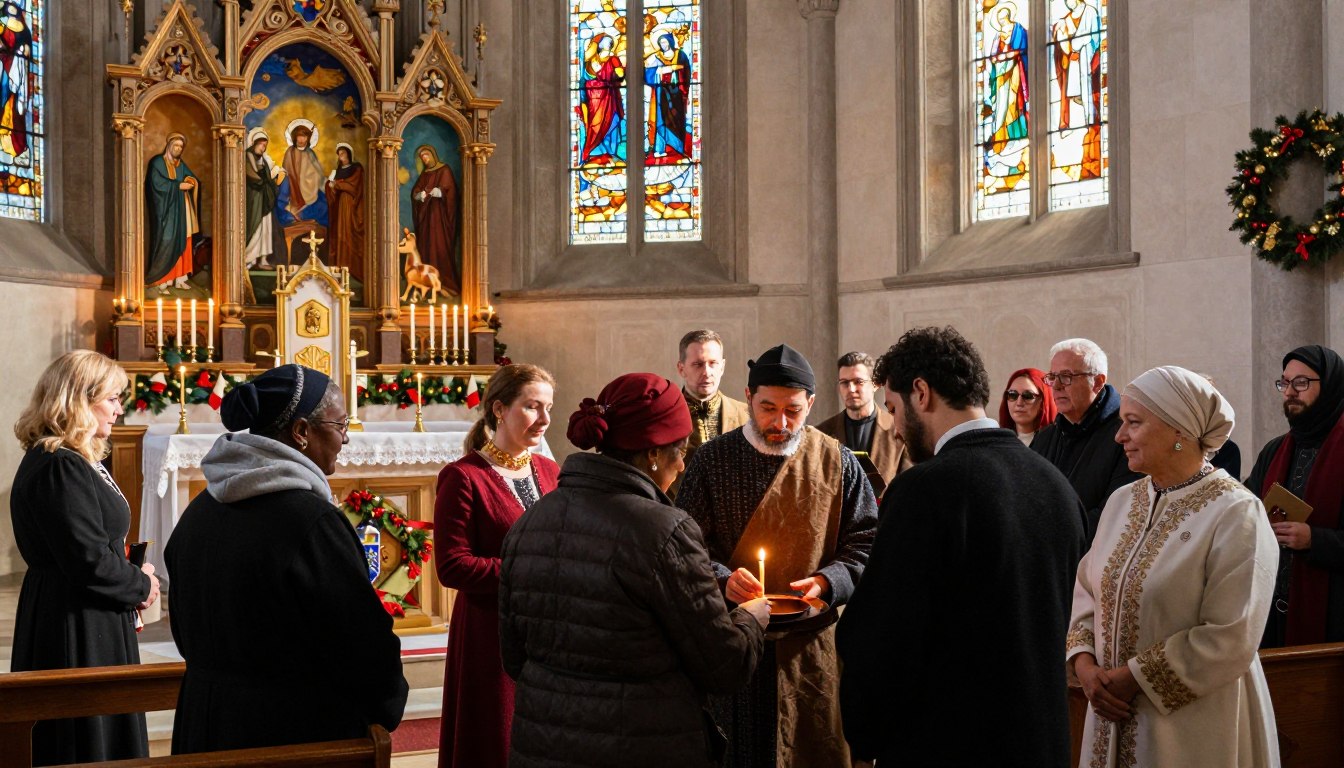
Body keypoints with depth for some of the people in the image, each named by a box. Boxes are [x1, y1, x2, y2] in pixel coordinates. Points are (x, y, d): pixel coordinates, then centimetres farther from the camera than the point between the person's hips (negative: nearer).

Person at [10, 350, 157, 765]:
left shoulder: (71, 461, 12)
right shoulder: (61, 469, -21)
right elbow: (89, 561, -25)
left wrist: (133, 580, 5)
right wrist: (141, 586, -8)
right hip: (77, 632, -10)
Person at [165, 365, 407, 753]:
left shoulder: (199, 512, 2)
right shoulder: (311, 520, -23)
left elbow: (186, 631, 13)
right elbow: (367, 644, -21)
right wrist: (388, 708, -2)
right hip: (299, 735, -8)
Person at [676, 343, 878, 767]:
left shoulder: (838, 462, 2)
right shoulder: (712, 460, -1)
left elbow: (865, 543, 4)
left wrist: (827, 582, -14)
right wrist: (722, 578, -20)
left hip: (812, 643, 1)